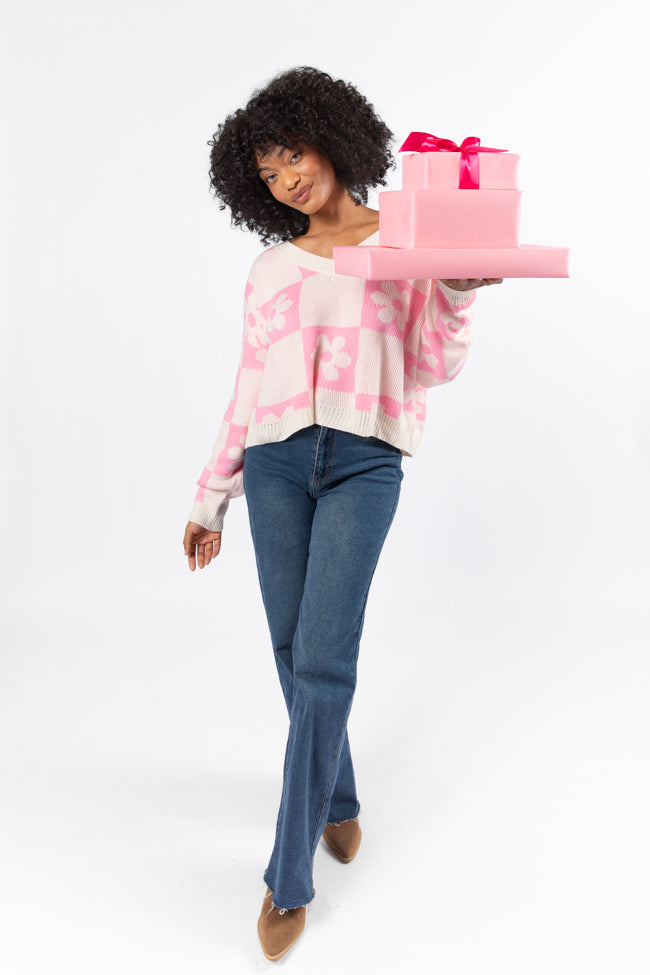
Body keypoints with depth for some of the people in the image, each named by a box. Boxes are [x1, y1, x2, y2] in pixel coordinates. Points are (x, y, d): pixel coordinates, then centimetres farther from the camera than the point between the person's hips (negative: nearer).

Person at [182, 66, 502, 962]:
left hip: (365, 462, -3)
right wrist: (212, 500, 15)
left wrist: (457, 291, -14)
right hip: (277, 461, 4)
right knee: (295, 652, 4)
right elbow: (248, 393, 17)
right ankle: (338, 799, 29)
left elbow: (435, 366, 5)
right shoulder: (272, 269, 16)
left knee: (323, 657, -11)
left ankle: (290, 875, -2)